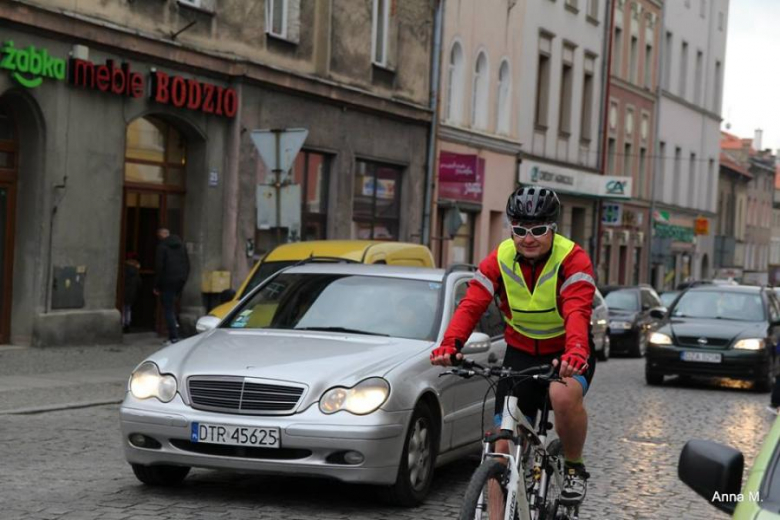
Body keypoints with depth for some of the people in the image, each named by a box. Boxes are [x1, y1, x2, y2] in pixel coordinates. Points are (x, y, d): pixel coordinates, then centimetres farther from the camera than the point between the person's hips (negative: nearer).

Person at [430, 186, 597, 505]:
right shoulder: (500, 260, -10)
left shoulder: (573, 259, -20)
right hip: (520, 351, 3)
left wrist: (575, 352, -55)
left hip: (565, 352, -3)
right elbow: (471, 305, -22)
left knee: (565, 396, -36)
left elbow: (577, 312, -35)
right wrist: (450, 345, -42)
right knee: (504, 445, -4)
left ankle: (574, 468, -9)